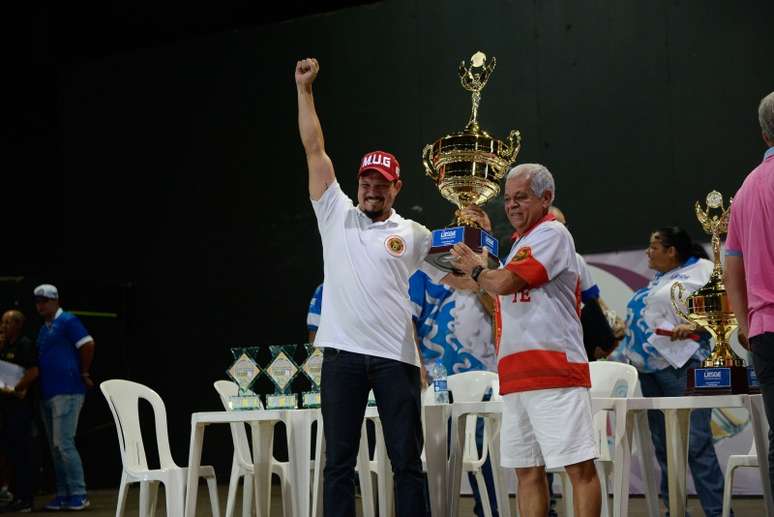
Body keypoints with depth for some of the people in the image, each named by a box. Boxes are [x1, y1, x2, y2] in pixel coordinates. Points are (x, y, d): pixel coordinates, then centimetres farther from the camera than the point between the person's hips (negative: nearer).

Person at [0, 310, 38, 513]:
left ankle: (25, 499, -1)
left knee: (21, 449, -5)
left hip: (20, 403, -8)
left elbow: (33, 372, -18)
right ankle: (18, 496, 18)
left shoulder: (25, 345, -8)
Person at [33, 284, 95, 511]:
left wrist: (84, 373, -9)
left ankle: (79, 495, -6)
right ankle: (63, 495, 14)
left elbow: (88, 345, -15)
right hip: (47, 393, 9)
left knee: (64, 443, -11)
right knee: (55, 447, 9)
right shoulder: (42, 329, 19)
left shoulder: (67, 321, -6)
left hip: (67, 391, -9)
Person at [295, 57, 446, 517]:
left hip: (396, 356, 0)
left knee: (408, 461, 4)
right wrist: (305, 90, 6)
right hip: (343, 354, 0)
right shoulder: (336, 215, 9)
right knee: (339, 461, 6)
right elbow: (314, 150, 7)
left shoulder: (414, 234, 10)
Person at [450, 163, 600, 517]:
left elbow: (505, 282, -16)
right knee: (527, 469, 10)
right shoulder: (521, 243, 23)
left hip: (554, 370, -10)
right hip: (517, 377, 10)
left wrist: (475, 269, 3)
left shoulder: (552, 233, -5)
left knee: (579, 466, -8)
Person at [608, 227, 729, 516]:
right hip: (648, 371, 8)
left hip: (682, 367, -8)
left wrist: (694, 324, -26)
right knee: (663, 446, 7)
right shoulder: (657, 281, 25)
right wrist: (617, 357, 24)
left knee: (695, 443, -12)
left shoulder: (701, 270, 2)